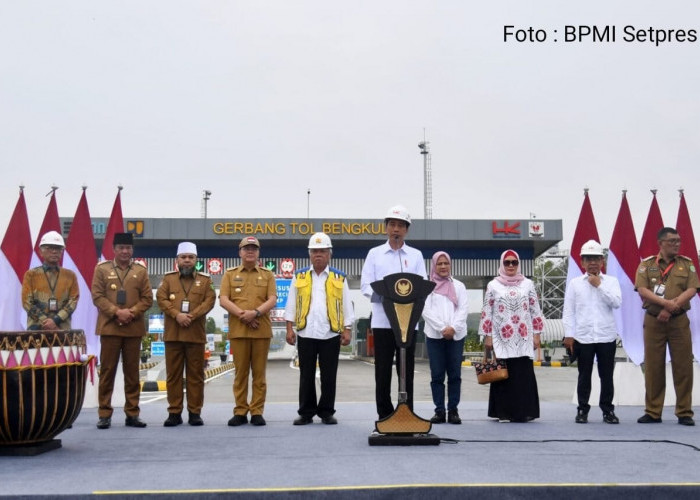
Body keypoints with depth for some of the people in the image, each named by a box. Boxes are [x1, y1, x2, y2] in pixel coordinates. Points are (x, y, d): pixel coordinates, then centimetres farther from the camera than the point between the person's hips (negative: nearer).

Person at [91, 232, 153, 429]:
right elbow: (97, 296, -2)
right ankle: (105, 414, 9)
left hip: (134, 328, 1)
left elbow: (147, 298, 4)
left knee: (132, 372, 6)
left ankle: (132, 414, 12)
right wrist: (116, 312, -15)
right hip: (109, 327, -1)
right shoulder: (102, 269, 5)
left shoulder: (141, 270, 8)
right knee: (107, 371, 1)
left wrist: (131, 312, -12)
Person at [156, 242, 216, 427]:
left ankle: (195, 412, 9)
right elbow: (161, 299, -1)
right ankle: (174, 412, 10)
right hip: (172, 334, 1)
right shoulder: (168, 278, 11)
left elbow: (210, 301, -2)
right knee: (173, 374, 3)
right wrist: (177, 315, -16)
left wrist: (192, 316, -15)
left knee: (196, 375, 2)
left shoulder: (205, 279, 10)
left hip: (196, 335, 0)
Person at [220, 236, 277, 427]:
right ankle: (240, 412, 9)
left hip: (262, 330, 0)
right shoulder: (230, 274, 10)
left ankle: (257, 412, 8)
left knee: (259, 373, 2)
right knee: (240, 372, 3)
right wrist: (242, 314, -14)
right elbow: (223, 300, -1)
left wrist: (256, 312, -17)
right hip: (238, 330, 0)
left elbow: (272, 300, 0)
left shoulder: (268, 275, 11)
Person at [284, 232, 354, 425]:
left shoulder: (339, 278, 8)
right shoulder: (299, 277, 10)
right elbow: (291, 304, 8)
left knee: (329, 376, 4)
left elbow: (347, 306, 7)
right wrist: (289, 328, 0)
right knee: (306, 375, 5)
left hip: (330, 334, 0)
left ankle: (327, 412, 14)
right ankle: (306, 413, 13)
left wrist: (346, 330, 0)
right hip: (306, 334, 1)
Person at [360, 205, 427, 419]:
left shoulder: (416, 255, 10)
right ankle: (385, 416, 13)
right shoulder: (374, 253, 8)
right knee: (383, 371, 3)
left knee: (406, 370, 4)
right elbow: (366, 286, 1)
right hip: (382, 320, 0)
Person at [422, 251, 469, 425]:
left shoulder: (459, 286, 13)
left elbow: (464, 309, 4)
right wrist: (442, 328, -12)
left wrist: (453, 328, -11)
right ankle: (439, 410, 4)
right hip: (434, 335, -1)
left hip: (456, 335, 1)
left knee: (455, 374, 1)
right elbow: (426, 311, -2)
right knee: (437, 375, -1)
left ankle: (453, 410, 7)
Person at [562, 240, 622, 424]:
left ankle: (608, 410, 18)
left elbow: (616, 302, -10)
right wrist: (568, 335, -3)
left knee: (607, 375, 7)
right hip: (582, 337, 0)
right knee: (584, 376, 7)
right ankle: (582, 410, 16)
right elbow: (569, 311, 2)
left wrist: (599, 285, -11)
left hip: (607, 336, 0)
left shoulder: (611, 281, 5)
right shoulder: (574, 283, 4)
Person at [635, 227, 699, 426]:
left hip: (679, 321, 1)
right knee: (653, 367, 3)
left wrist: (671, 308, -15)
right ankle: (653, 412, 11)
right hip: (653, 321, 0)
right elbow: (642, 290, -8)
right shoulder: (646, 264, 4)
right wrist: (666, 302, -21)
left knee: (683, 366, 0)